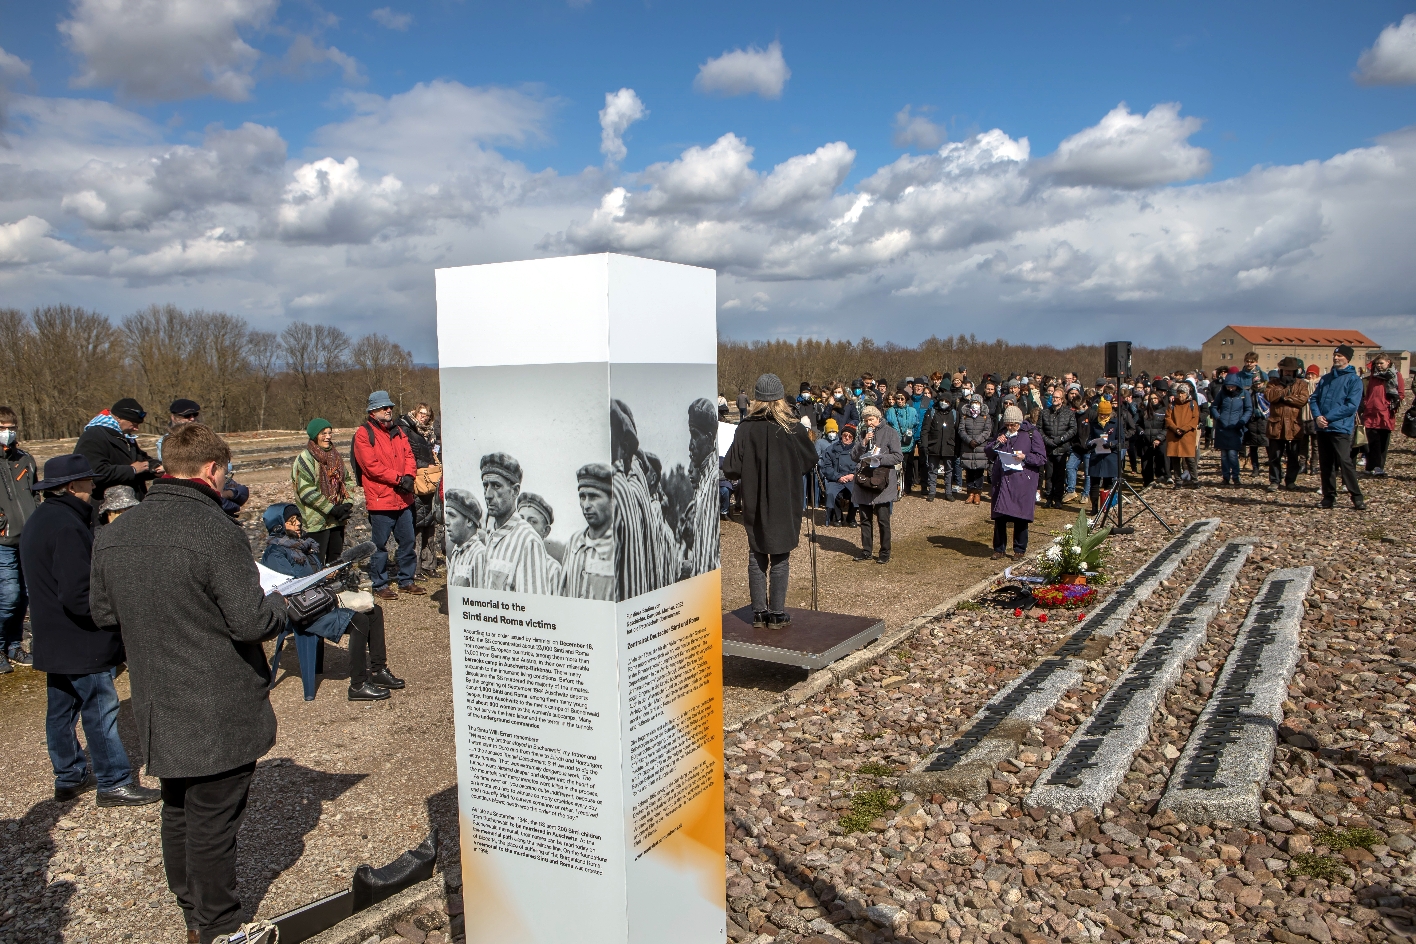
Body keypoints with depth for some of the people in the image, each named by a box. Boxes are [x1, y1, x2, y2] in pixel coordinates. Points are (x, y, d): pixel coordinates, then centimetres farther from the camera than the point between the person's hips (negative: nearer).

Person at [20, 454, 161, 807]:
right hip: (81, 642, -10)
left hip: (53, 639, 10)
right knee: (100, 711, -1)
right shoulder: (67, 526, -24)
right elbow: (78, 595, -28)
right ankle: (115, 783, 8)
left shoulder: (40, 520, 10)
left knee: (62, 710, 18)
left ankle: (69, 777, 31)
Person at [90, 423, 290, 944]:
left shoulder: (113, 533, 1)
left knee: (178, 810, 23)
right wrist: (280, 603, -4)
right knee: (213, 822, 6)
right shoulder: (216, 531, -23)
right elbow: (251, 621, -23)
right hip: (221, 713, -7)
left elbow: (103, 613, 12)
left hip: (159, 708, 7)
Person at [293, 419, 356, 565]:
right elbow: (306, 491, -17)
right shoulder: (305, 458, -9)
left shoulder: (335, 455, 12)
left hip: (338, 519, 7)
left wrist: (347, 504, -4)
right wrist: (332, 509, -18)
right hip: (317, 521, -7)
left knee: (336, 559, 13)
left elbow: (348, 480, 13)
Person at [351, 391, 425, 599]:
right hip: (380, 499, -6)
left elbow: (409, 455, 10)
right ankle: (379, 585, 14)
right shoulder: (364, 434, -7)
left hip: (403, 498, 7)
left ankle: (406, 580, 25)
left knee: (408, 540, 12)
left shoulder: (397, 431, 15)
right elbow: (371, 465, -15)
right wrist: (398, 478, -16)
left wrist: (409, 476, -10)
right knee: (380, 544, 2)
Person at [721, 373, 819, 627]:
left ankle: (759, 613, 17)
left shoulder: (745, 429, -10)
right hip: (785, 506, -1)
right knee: (780, 559, 8)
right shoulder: (793, 429, -10)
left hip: (753, 506, 1)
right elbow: (810, 459, 3)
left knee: (756, 557, 12)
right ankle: (777, 614, 11)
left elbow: (730, 468, -10)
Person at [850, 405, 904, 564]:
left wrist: (879, 460, -16)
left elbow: (898, 457, -7)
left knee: (883, 519, -4)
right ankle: (866, 550, 18)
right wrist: (863, 442, -7)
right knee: (865, 518, 9)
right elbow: (854, 456, 7)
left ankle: (885, 552, 7)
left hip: (883, 482, -5)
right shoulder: (863, 433, 14)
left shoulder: (890, 433, 0)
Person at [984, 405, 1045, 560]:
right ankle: (999, 549, 12)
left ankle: (1020, 550, 14)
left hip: (1023, 482, -3)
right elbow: (987, 453, 16)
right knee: (999, 516, 1)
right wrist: (996, 443, -2)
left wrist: (1025, 457, -18)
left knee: (1020, 517, 1)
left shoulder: (1032, 434, 0)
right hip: (1002, 480, 4)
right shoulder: (1003, 434, 13)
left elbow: (1042, 458, -3)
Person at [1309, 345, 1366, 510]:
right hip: (1322, 428, 6)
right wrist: (1317, 416, -8)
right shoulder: (1326, 378, 16)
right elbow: (1313, 398, 11)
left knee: (1345, 462, -13)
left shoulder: (1354, 380, -1)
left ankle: (1357, 498, -8)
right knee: (1325, 465, 8)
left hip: (1340, 428, -6)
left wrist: (1328, 417, -15)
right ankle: (1329, 496, 16)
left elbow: (1351, 406, -10)